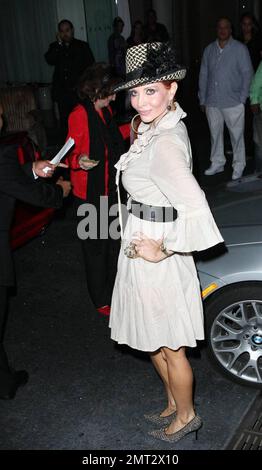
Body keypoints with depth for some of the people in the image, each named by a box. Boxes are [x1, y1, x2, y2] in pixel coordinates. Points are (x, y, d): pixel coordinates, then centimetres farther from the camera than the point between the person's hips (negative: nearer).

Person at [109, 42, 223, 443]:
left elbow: (197, 212, -35)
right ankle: (174, 405, 47)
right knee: (155, 341, 25)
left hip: (154, 256, -10)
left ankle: (186, 415, 38)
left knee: (169, 347, 13)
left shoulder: (163, 145, -26)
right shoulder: (166, 125, 4)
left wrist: (162, 249, -22)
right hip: (144, 245, 10)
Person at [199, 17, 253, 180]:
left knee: (237, 135, 1)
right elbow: (203, 75, 12)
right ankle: (217, 163, 26)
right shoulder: (209, 50, 10)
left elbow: (247, 73, -2)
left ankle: (239, 166, 13)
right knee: (215, 133, 12)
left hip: (233, 102, -4)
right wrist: (202, 99, 9)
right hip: (212, 102, 4)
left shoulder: (240, 49, -1)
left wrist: (243, 98, -7)